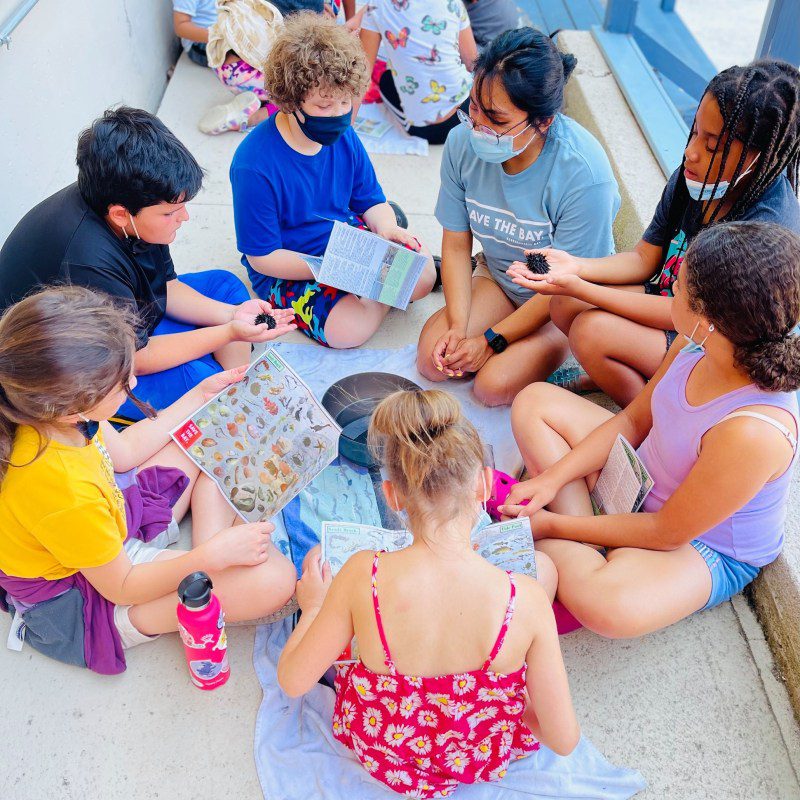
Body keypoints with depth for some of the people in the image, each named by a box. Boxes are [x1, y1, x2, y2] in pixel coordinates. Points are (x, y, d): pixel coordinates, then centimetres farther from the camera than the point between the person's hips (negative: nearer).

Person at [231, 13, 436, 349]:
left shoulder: (343, 137, -6)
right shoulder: (254, 165, -25)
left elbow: (371, 201, 6)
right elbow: (261, 257, -20)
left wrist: (387, 228, -19)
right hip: (288, 269, -4)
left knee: (422, 276, -16)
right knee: (348, 329, -26)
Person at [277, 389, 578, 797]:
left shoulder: (362, 576, -32)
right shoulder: (525, 596, -32)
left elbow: (292, 680, -16)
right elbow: (563, 739, -20)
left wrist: (313, 607, 4)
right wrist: (512, 700, 2)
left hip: (380, 754, 1)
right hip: (484, 761, 0)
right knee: (542, 563, 16)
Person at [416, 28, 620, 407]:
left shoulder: (584, 173, -32)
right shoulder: (463, 142, -19)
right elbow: (456, 245, -8)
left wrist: (491, 339, -20)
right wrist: (458, 326, -18)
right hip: (498, 275, 5)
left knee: (495, 385, -20)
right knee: (433, 360, -11)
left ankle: (557, 344, 8)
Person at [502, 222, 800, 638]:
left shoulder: (751, 432, -39)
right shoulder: (695, 346, -16)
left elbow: (667, 534, -27)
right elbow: (632, 420, 0)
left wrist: (552, 526, -19)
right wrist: (552, 478, -10)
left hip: (708, 548, -8)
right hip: (643, 482, 8)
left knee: (611, 605, -41)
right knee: (534, 401, 2)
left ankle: (555, 543, -8)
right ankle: (583, 550, -8)